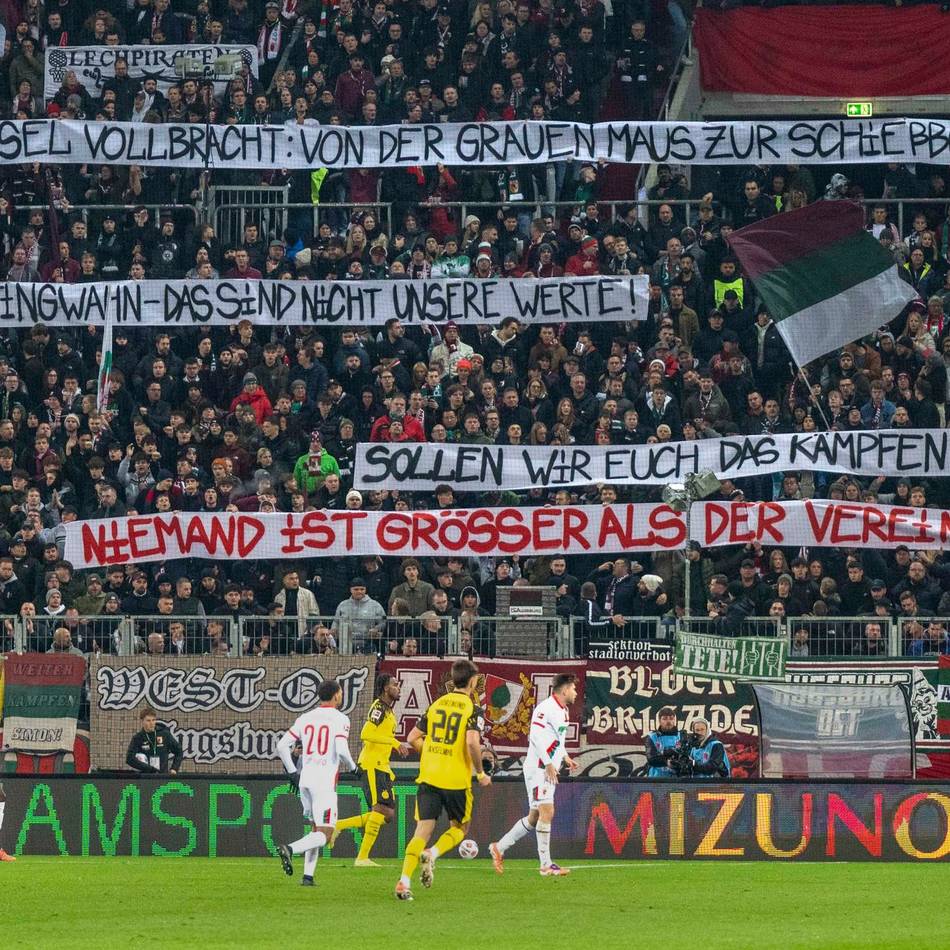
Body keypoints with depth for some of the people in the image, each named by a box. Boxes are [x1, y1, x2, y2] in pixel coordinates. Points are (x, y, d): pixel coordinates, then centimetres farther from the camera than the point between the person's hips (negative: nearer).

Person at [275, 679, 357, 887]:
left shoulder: (305, 719, 10)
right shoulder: (339, 719, -6)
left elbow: (282, 746, 8)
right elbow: (342, 750, -18)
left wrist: (293, 772, 17)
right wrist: (352, 767, 2)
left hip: (305, 779, 6)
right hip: (325, 782, -6)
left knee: (315, 829, 19)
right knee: (324, 835, -5)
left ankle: (308, 875, 9)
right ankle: (290, 849, -28)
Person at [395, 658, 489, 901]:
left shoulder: (436, 704, 11)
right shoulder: (473, 709, -5)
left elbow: (413, 738, 11)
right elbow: (472, 742, -20)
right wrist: (480, 773, -7)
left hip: (428, 778, 4)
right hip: (457, 780, -4)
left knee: (423, 831, 2)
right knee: (459, 828, 18)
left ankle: (404, 881, -14)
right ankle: (432, 855, -11)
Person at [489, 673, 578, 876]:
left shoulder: (563, 711, 16)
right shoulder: (546, 708, -14)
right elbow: (535, 734, -22)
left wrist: (565, 757, 16)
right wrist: (548, 763, -23)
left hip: (549, 771, 10)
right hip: (538, 768, -10)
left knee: (534, 817, 11)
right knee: (547, 812, -13)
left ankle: (499, 848, 22)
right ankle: (546, 865, -13)